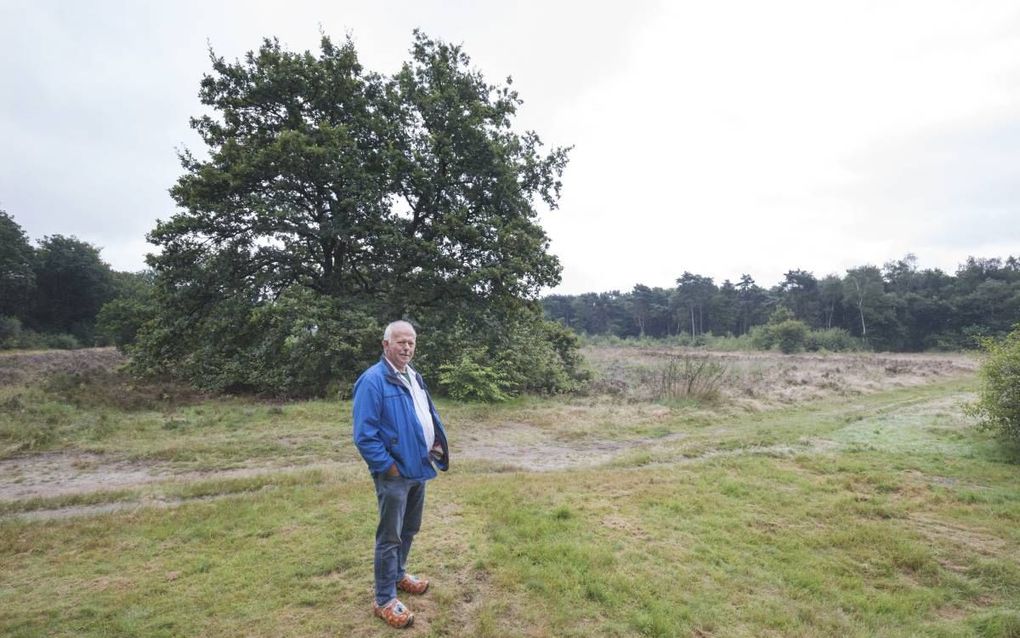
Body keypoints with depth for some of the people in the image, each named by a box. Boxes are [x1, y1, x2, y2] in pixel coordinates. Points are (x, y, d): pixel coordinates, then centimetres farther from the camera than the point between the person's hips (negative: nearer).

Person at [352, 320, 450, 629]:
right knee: (390, 537, 4)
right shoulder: (373, 381, -19)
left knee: (409, 530, 23)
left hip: (417, 469, 8)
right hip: (395, 474, -8)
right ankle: (384, 600, 20)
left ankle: (399, 574, 43)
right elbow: (364, 436, -21)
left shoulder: (414, 377, 9)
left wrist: (438, 441, 7)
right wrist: (388, 467, -19)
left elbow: (429, 415, 20)